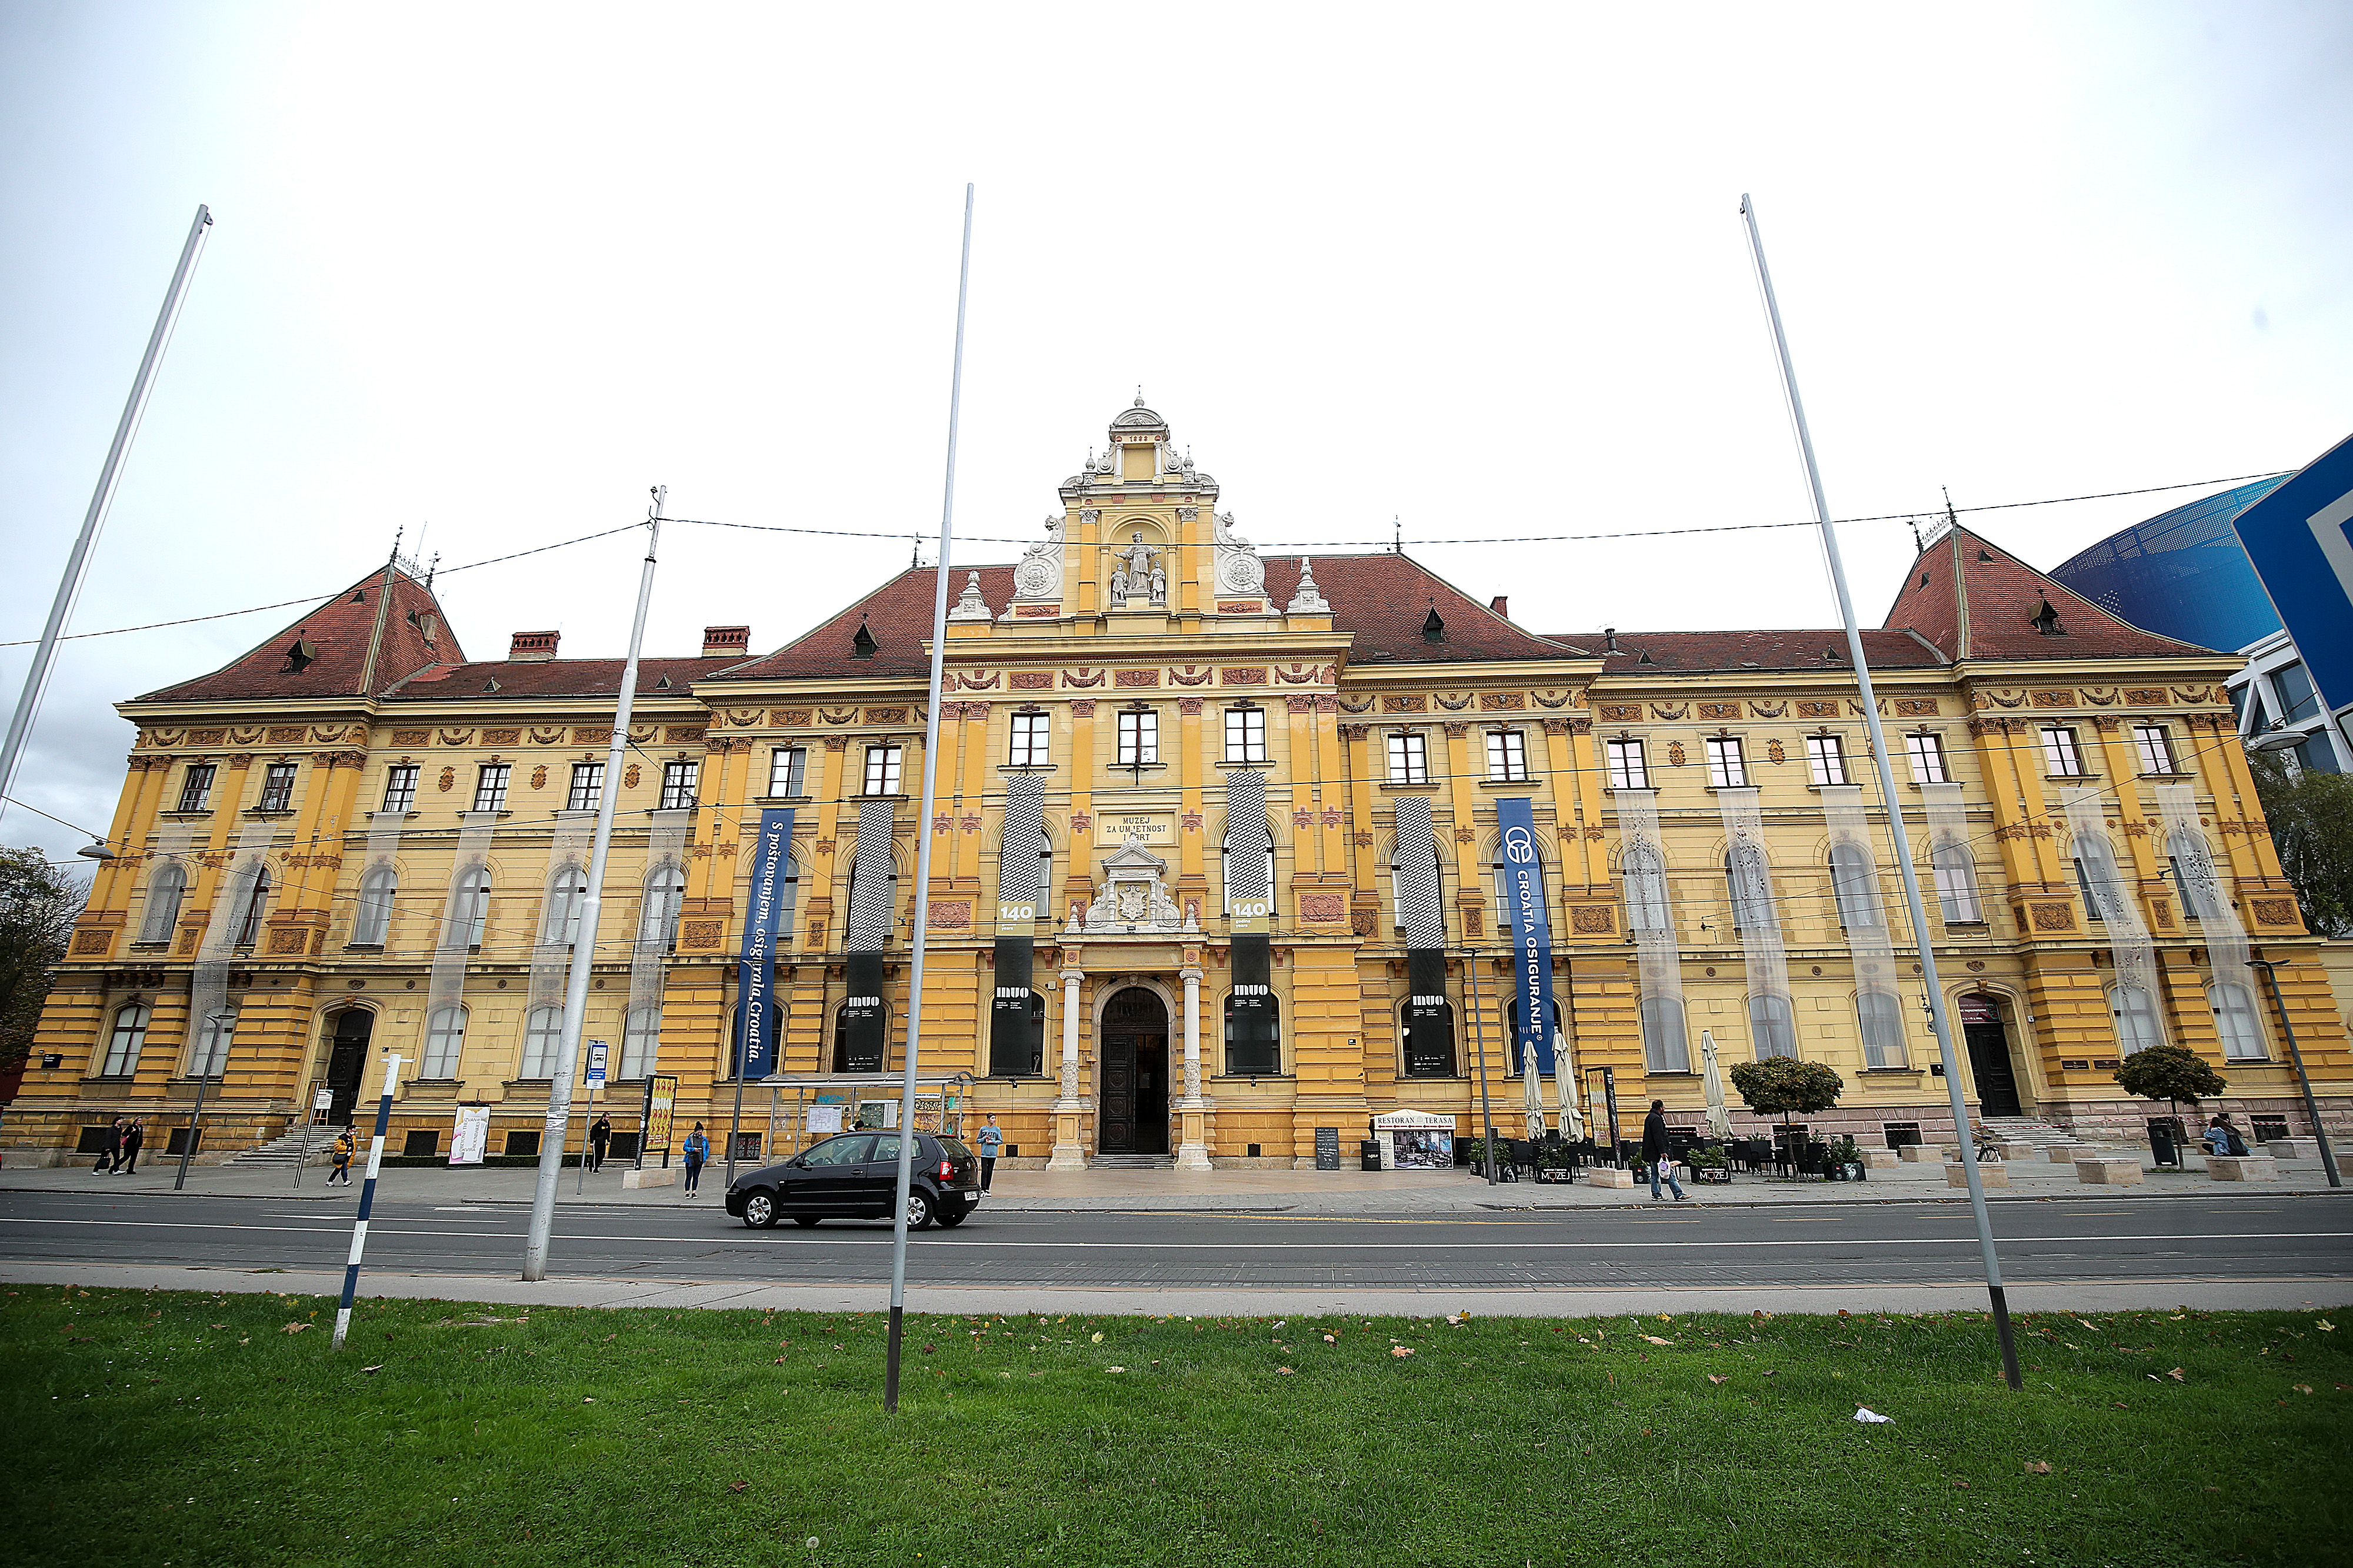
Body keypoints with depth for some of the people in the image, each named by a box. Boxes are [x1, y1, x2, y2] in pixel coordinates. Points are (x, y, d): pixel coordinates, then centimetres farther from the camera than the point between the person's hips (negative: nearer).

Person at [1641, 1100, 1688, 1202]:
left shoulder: (1649, 1118, 18)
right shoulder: (1656, 1119, -14)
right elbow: (1658, 1136, -21)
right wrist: (1662, 1151, -22)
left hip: (1651, 1152, 10)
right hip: (1657, 1152, -10)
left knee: (1655, 1174, 9)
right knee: (1669, 1173, -4)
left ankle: (1656, 1195, 9)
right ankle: (1678, 1194, -1)